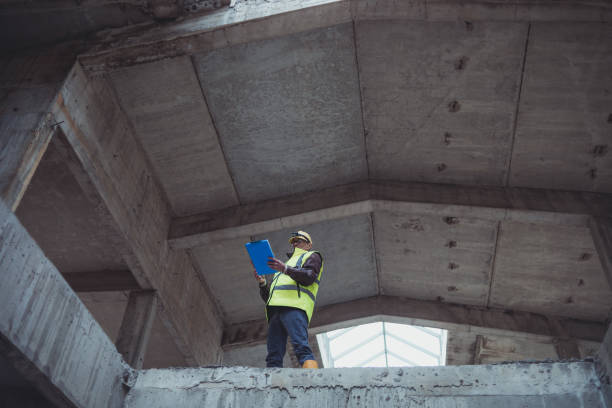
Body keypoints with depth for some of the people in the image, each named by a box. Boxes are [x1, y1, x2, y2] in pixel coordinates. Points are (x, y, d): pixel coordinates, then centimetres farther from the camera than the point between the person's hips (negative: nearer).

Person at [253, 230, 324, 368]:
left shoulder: (312, 256, 24)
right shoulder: (288, 262, 42)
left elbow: (309, 277, -1)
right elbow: (267, 297, 35)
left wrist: (286, 269, -12)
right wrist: (262, 283, 15)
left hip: (294, 306, -7)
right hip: (275, 310, 7)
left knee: (302, 348, -27)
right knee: (273, 357, -11)